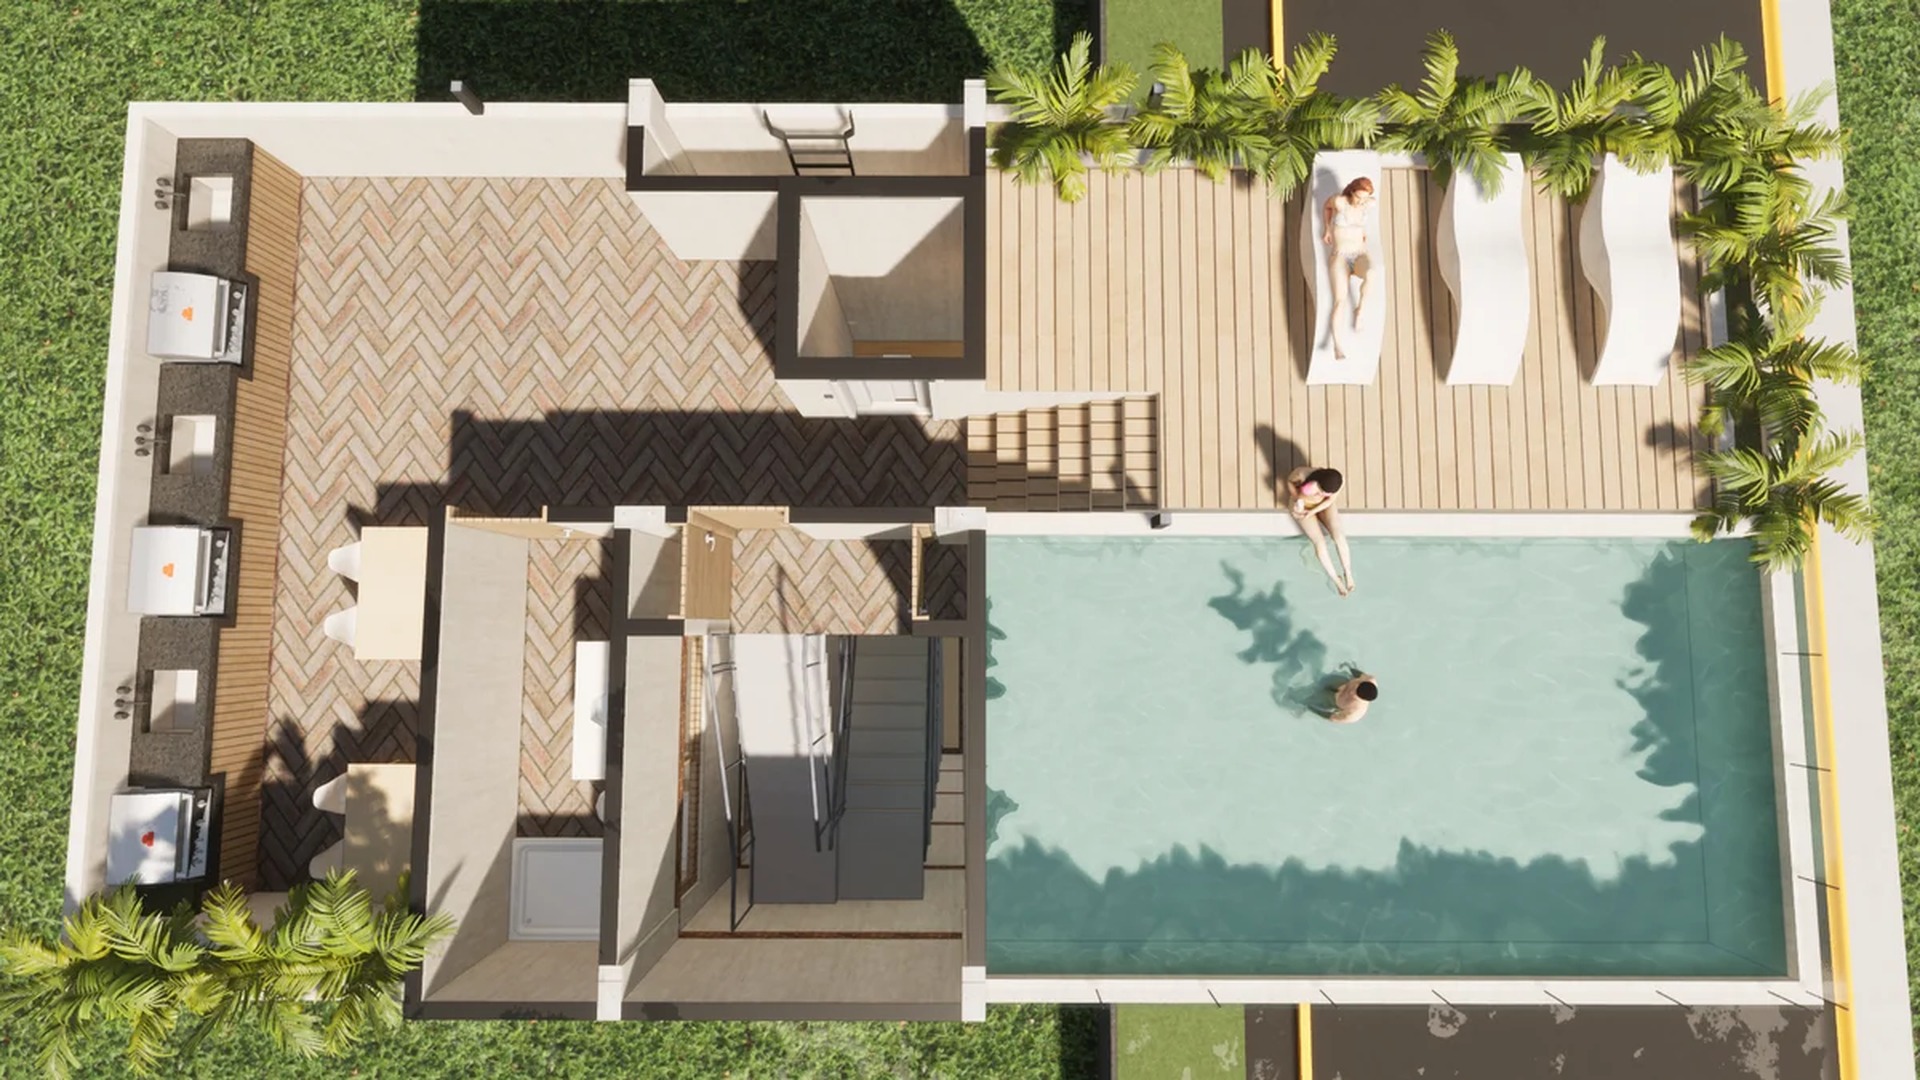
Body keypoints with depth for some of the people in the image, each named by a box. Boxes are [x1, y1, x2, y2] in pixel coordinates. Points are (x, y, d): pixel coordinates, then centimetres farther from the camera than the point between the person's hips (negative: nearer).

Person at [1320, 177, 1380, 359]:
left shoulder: (1370, 204, 2)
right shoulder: (1338, 201, -8)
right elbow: (1327, 206, 16)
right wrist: (1327, 228, 20)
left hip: (1360, 257, 3)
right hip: (1340, 258, -3)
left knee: (1371, 275, -35)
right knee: (1341, 301, -23)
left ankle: (1361, 309, -8)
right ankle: (1339, 348, -29)